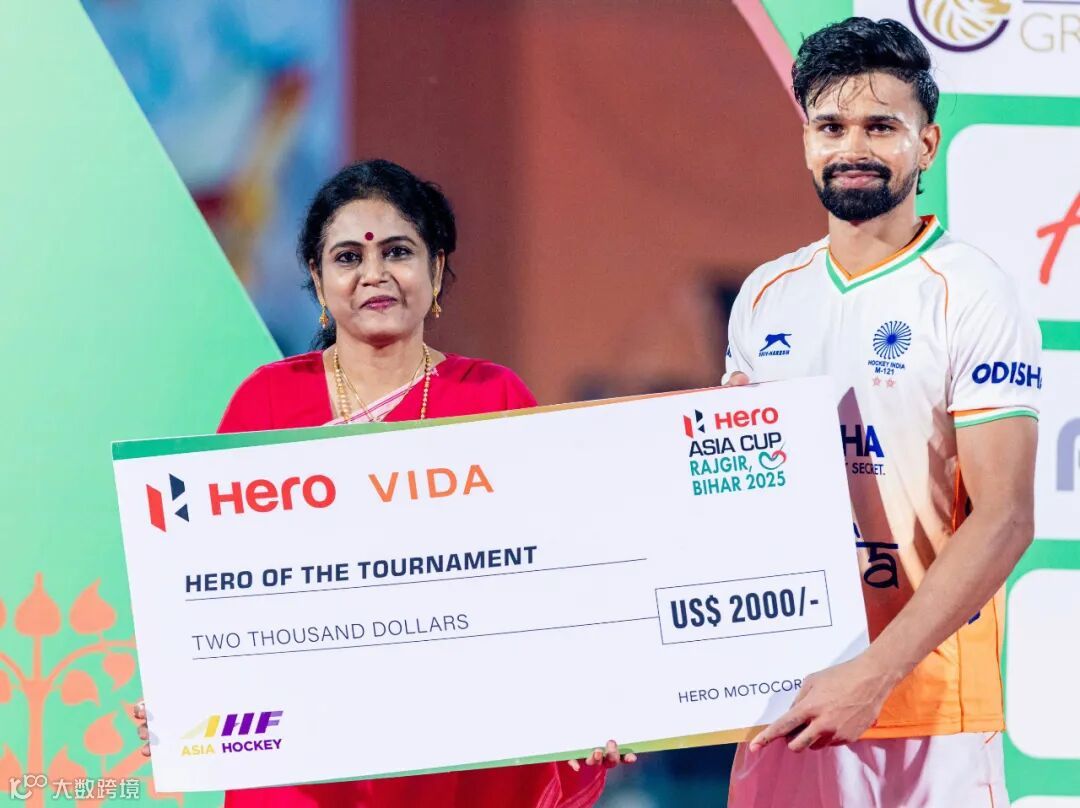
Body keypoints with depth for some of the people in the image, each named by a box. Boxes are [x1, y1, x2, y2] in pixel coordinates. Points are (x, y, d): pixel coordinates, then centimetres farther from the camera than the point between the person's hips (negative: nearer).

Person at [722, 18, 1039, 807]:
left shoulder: (968, 293, -8)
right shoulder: (766, 296, 10)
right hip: (783, 696, 5)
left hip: (931, 705, -5)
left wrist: (875, 676, -20)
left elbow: (1003, 521, -13)